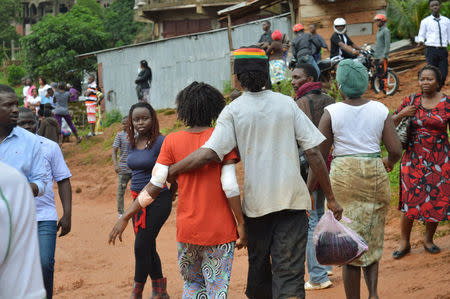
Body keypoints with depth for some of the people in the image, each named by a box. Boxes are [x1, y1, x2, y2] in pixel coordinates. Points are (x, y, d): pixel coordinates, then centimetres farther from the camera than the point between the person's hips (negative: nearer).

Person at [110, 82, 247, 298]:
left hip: (187, 230, 2)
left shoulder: (172, 141, -1)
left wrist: (125, 217, 2)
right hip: (220, 230, -2)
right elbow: (230, 186, -12)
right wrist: (241, 225, -5)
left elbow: (154, 186, -4)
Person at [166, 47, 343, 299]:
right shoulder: (287, 104, 3)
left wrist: (168, 172, -3)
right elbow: (314, 152, 1)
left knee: (259, 269, 16)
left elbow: (209, 153, -14)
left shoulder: (234, 110, -2)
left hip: (256, 201, 0)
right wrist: (331, 198, 7)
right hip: (292, 199, 0)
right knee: (289, 274, -3)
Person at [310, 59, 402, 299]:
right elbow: (396, 150, -3)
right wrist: (389, 163, 20)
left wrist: (309, 188, 5)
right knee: (372, 239, 16)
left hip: (343, 177, -2)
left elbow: (320, 155, -6)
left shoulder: (331, 112, -6)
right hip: (375, 175, 2)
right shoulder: (380, 110, 0)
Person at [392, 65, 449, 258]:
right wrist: (401, 115, -14)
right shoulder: (411, 101, 2)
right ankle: (404, 243, 12)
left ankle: (428, 240, 23)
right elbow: (391, 124, 7)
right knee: (409, 200, -1)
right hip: (414, 158, 0)